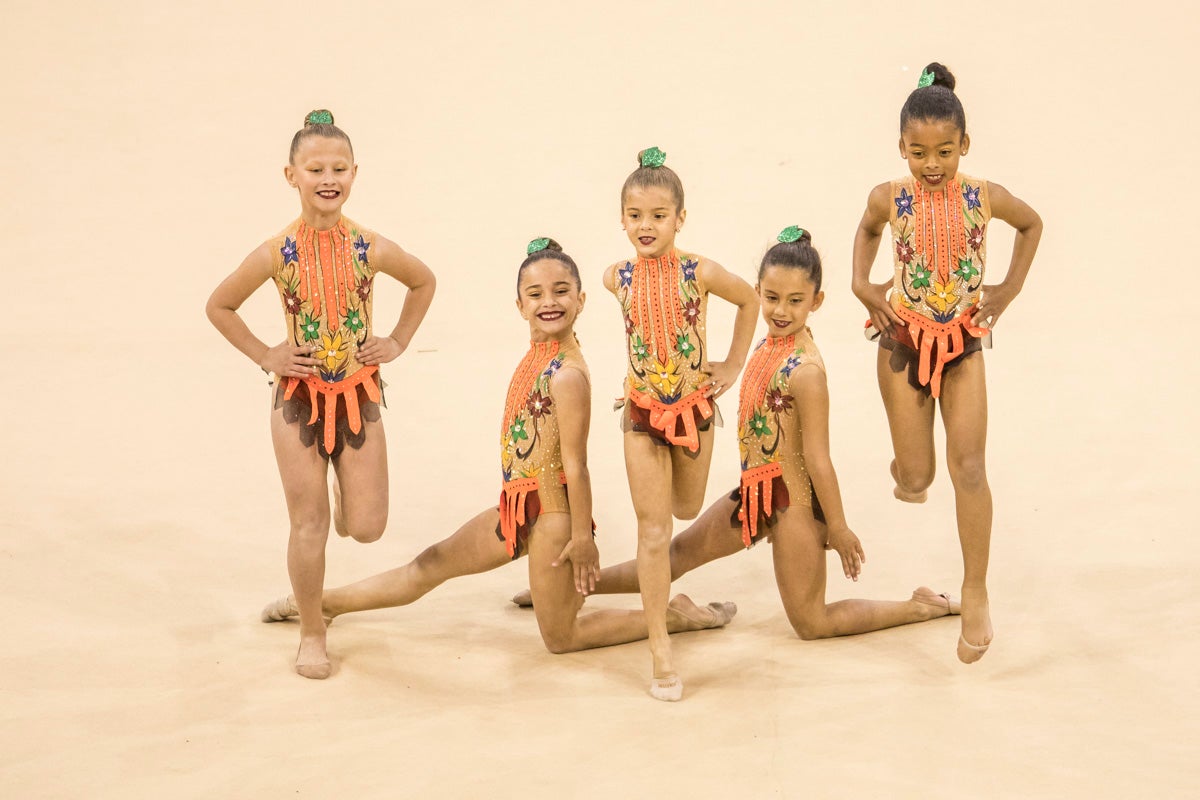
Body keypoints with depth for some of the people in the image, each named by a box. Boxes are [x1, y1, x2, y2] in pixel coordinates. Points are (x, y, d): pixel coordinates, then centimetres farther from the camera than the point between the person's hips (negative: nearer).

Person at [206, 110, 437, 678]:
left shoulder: (372, 249, -9)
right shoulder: (277, 254, -12)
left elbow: (424, 282, 12)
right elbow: (219, 306, 1)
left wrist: (398, 342, 4)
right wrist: (265, 356, -4)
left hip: (360, 392, 1)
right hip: (299, 395, -1)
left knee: (366, 527, 3)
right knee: (308, 525, 2)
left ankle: (343, 484, 39)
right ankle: (311, 634, 19)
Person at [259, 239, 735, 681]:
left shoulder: (567, 374, -23)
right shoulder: (537, 355, 3)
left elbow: (575, 463, -20)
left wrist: (582, 537, -16)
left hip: (552, 515, -8)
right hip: (517, 505, 8)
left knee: (561, 638, 7)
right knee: (430, 566, 21)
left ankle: (675, 615, 17)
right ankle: (326, 601, 36)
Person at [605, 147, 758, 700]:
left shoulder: (700, 272, -16)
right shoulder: (618, 278, -10)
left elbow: (749, 300, 3)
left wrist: (732, 367, 2)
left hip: (694, 405, 1)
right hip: (642, 412, 0)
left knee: (687, 507, 21)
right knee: (653, 532, -2)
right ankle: (660, 646, 3)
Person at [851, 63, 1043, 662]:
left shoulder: (984, 198, -12)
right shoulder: (889, 198, -10)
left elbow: (1031, 224, 9)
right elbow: (867, 231, 14)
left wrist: (1010, 288, 3)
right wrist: (862, 285, 1)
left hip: (964, 341, 0)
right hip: (903, 340, 1)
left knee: (969, 469, -10)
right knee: (916, 479, 4)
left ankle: (975, 594, 0)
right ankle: (906, 470, 45)